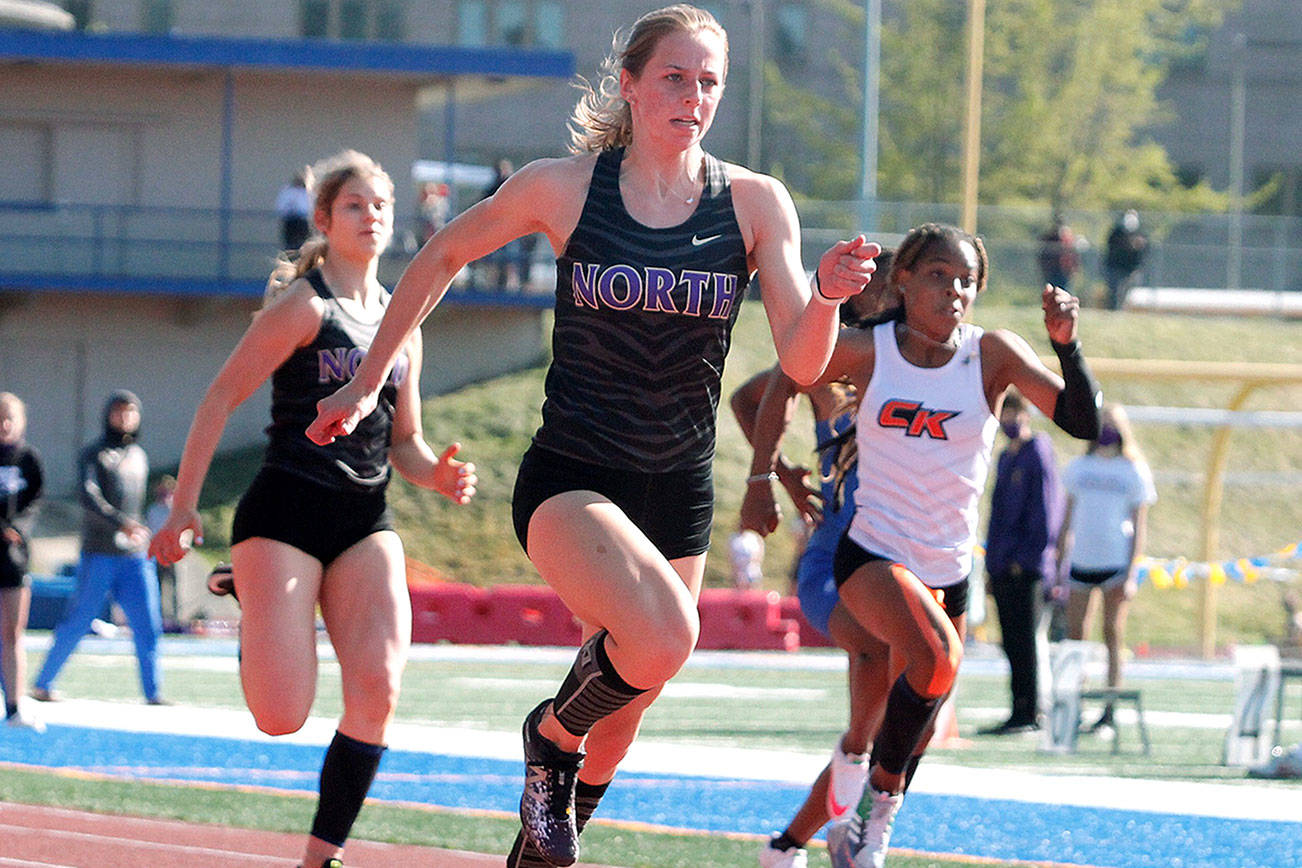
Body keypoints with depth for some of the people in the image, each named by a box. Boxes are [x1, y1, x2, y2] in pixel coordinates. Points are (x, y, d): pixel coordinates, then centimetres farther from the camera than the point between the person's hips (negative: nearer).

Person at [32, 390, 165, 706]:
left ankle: (153, 692, -2)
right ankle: (43, 683, 11)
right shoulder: (93, 455, -2)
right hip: (99, 554, -5)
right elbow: (88, 497, -17)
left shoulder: (139, 456, 18)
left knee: (147, 625, -5)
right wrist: (121, 523, -28)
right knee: (77, 623, -2)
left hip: (135, 557, 5)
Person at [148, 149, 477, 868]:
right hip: (285, 511, -5)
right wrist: (183, 507, -9)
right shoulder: (305, 305, -4)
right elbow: (221, 398, -6)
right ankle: (249, 605, 23)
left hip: (365, 523, 5)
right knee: (281, 717, -12)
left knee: (377, 688, -15)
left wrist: (438, 475, -2)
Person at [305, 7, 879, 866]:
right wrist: (367, 382, 12)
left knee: (619, 720, 11)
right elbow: (443, 257, 10)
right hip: (570, 480, -3)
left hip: (679, 495, 3)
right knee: (663, 634, -30)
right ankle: (552, 734, 0)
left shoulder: (755, 204, -2)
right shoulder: (562, 187, -6)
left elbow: (802, 362, -8)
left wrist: (827, 296, -29)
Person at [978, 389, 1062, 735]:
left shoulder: (1038, 456, -7)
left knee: (1023, 640, -8)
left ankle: (1028, 713, -7)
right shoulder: (1005, 459, 20)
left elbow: (1046, 512, -13)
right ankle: (1021, 712, 10)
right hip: (1002, 568, 8)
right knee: (1011, 642, 7)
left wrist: (1026, 557, -16)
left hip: (1026, 567, -8)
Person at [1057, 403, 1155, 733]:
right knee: (1075, 636, 0)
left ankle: (1109, 710, -2)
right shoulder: (1079, 467, 12)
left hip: (1116, 563, -3)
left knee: (1113, 637, -3)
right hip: (1081, 560, 3)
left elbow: (1139, 525, 0)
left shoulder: (1134, 471, 3)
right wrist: (1059, 563, 11)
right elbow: (1068, 519, 16)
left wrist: (1131, 573, -8)